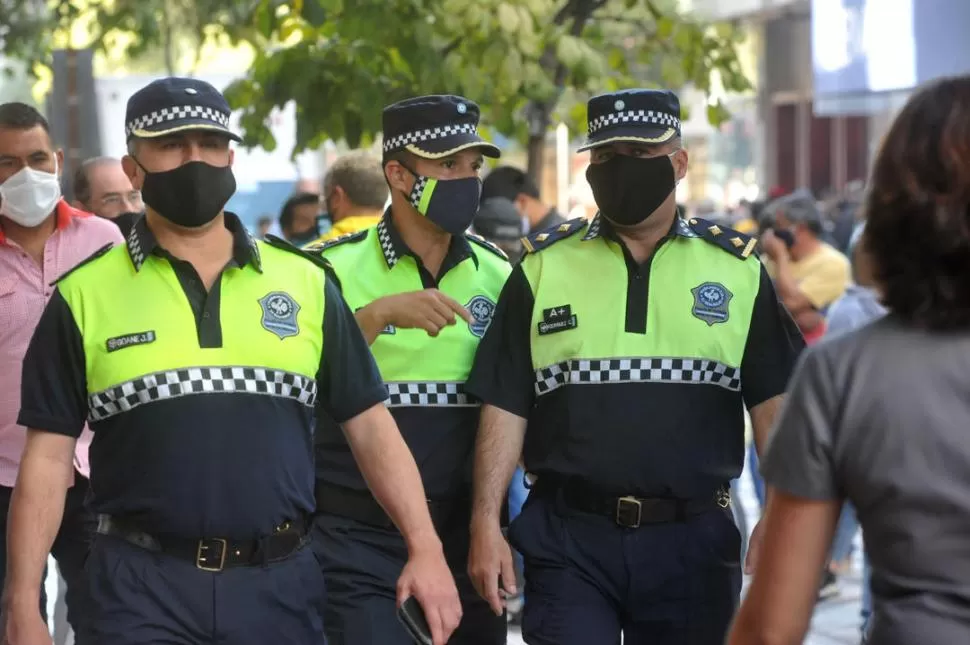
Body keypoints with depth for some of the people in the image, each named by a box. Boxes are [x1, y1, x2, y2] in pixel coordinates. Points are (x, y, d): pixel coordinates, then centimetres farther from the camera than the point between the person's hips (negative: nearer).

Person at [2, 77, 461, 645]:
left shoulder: (305, 283, 6)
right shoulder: (85, 296, 2)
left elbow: (370, 426, 7)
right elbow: (48, 457, 2)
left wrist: (426, 549, -3)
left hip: (282, 582, 2)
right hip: (142, 585, -2)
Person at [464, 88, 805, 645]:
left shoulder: (736, 268, 6)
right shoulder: (543, 267, 6)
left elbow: (772, 401, 5)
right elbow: (506, 406, 4)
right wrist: (486, 522, -2)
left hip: (694, 541, 1)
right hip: (569, 538, -1)